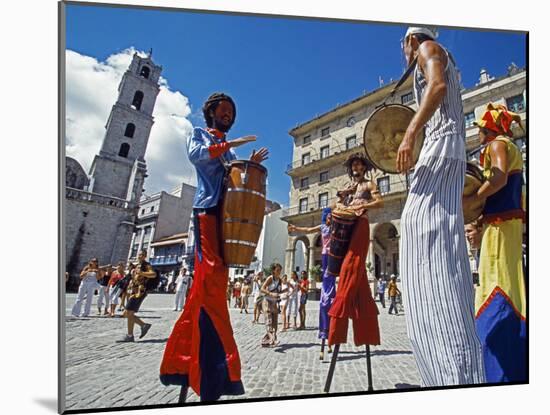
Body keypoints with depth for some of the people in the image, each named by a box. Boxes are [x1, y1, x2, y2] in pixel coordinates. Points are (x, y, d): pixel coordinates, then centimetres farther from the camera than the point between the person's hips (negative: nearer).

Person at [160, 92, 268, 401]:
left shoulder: (231, 150, 30)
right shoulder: (199, 134, 15)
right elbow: (195, 155, -8)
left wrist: (252, 165, 7)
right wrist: (228, 144, -7)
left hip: (229, 213, 6)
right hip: (207, 209, -6)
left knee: (211, 281, 2)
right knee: (211, 277, -16)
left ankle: (182, 359, 12)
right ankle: (216, 368, -14)